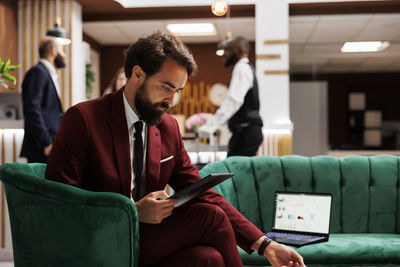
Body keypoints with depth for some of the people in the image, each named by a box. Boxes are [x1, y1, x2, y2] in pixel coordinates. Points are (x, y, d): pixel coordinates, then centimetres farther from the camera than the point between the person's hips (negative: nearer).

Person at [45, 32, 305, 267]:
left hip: (149, 243, 6)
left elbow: (203, 195, 7)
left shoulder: (169, 128, 9)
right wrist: (133, 212, -23)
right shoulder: (83, 119, -9)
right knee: (211, 218, -19)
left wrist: (264, 244, -3)